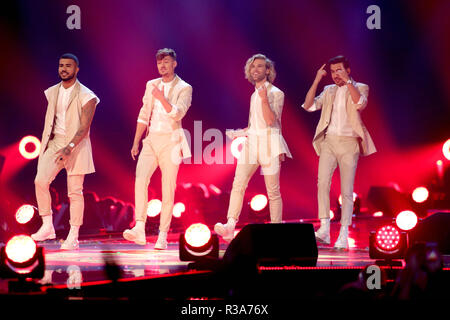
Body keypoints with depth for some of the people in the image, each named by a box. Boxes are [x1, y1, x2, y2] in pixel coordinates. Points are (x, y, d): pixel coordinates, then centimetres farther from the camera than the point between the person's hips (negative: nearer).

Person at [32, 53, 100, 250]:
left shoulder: (86, 96, -8)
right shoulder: (52, 92, 11)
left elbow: (84, 127, -15)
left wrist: (69, 147, -28)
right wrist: (45, 144, 13)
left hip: (76, 145, -5)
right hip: (55, 142, 5)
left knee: (75, 191, -3)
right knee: (40, 180, -14)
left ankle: (73, 237, 2)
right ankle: (47, 227, -4)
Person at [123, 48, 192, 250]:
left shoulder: (184, 88, 0)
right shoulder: (151, 85, 14)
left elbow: (178, 114, -15)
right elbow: (144, 115, 16)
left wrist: (162, 98, -28)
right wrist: (136, 142, 11)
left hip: (170, 142, -3)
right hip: (151, 140, 3)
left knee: (168, 189, -2)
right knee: (140, 178, -18)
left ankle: (163, 236, 3)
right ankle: (139, 229, -24)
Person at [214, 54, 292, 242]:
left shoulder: (276, 93, -1)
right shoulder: (254, 95, 19)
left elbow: (270, 121, -13)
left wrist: (264, 99, -21)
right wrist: (240, 133, 20)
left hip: (269, 142, -6)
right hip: (251, 142, 6)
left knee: (273, 190, -2)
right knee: (238, 183, -13)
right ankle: (230, 226, -25)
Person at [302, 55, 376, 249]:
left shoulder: (360, 88, 6)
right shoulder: (329, 91, 17)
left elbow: (360, 104, -16)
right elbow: (309, 106, 6)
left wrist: (347, 81, -16)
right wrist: (317, 81, 2)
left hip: (349, 143, -3)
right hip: (329, 141, 3)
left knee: (346, 190, -2)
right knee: (323, 183, -14)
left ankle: (343, 235, 0)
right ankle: (324, 230, -15)